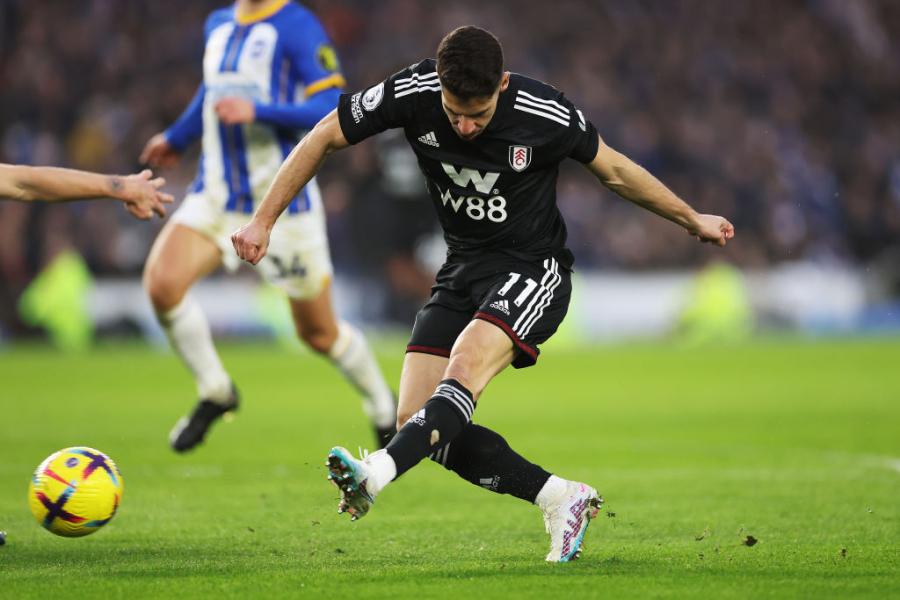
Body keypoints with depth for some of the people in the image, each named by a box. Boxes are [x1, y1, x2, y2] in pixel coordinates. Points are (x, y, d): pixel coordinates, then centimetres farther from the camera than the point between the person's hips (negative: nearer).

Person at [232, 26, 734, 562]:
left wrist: (694, 221, 10)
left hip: (533, 269, -4)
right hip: (463, 270, 5)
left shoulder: (545, 114, -19)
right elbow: (325, 139, -3)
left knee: (466, 364, -33)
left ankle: (376, 475, -52)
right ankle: (561, 498, -4)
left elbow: (613, 169, 1)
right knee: (417, 419, -10)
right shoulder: (414, 93, -15)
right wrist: (263, 221, -4)